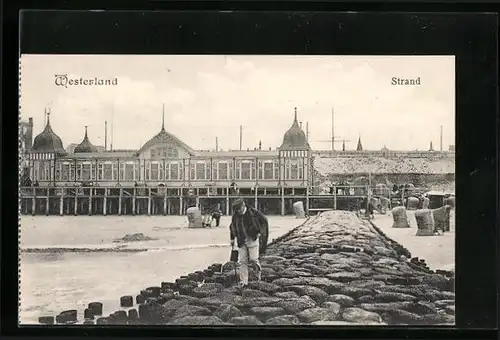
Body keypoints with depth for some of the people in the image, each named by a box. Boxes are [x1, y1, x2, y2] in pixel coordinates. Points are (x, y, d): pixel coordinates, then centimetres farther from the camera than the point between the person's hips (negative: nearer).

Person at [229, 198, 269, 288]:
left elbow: (264, 220, 2)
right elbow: (232, 226, 20)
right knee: (242, 261, -1)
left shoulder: (253, 212, -9)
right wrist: (232, 239, 17)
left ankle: (258, 269, 23)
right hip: (241, 241, 3)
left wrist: (260, 232, -3)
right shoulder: (235, 215, 3)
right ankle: (243, 282, 3)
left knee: (253, 259, -10)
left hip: (253, 239, -3)